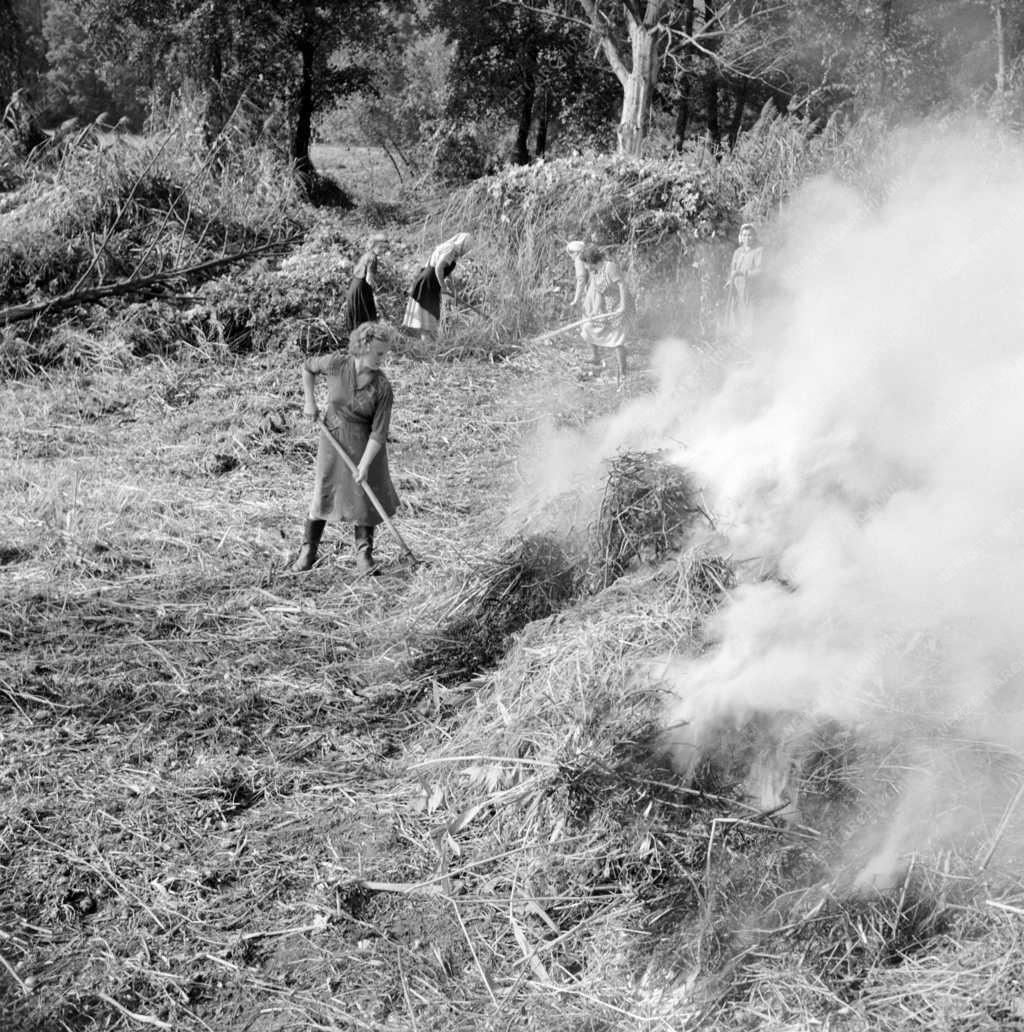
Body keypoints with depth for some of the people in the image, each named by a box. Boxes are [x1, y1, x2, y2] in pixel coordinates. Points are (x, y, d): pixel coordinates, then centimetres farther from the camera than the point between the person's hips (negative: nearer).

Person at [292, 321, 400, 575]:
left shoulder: (382, 387, -19)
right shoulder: (336, 364, -16)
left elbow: (379, 432, -18)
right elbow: (307, 367, 6)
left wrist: (365, 464, -23)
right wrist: (310, 401, 1)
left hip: (364, 444, -1)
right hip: (333, 438, 1)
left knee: (365, 495, 3)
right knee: (323, 492, 6)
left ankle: (363, 554, 16)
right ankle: (308, 551, 18)